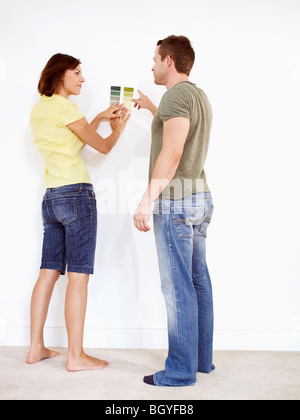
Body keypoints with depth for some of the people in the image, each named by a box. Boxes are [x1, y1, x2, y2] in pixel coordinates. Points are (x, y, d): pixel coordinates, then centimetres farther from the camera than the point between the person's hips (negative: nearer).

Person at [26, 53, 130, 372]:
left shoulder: (38, 109, 18)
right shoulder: (64, 108, -8)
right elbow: (103, 146, 0)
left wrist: (100, 117, 23)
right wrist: (118, 128, 19)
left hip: (51, 197, 9)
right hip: (76, 194, -9)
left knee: (48, 274, 10)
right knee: (78, 276, -5)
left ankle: (36, 348, 17)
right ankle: (75, 356, 2)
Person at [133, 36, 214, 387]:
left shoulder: (177, 95, -10)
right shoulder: (199, 96, 19)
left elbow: (172, 153, -21)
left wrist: (147, 200, -22)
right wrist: (151, 108, 42)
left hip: (175, 199, -10)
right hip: (200, 197, 10)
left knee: (177, 286, -5)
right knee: (199, 281, 12)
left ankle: (181, 370, 4)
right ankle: (202, 358, 22)